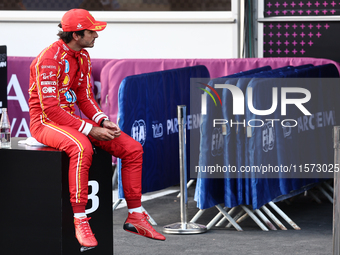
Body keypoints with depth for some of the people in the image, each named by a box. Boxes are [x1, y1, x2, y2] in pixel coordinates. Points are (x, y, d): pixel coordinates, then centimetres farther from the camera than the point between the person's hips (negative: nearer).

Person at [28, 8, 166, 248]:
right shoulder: (49, 59, -20)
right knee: (82, 147, -41)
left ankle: (135, 216, 6)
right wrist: (90, 130, -25)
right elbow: (50, 109, -24)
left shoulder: (83, 57, 9)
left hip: (71, 119, 9)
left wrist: (104, 122, -6)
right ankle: (80, 220, -37)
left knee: (132, 148, -2)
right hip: (45, 121, -9)